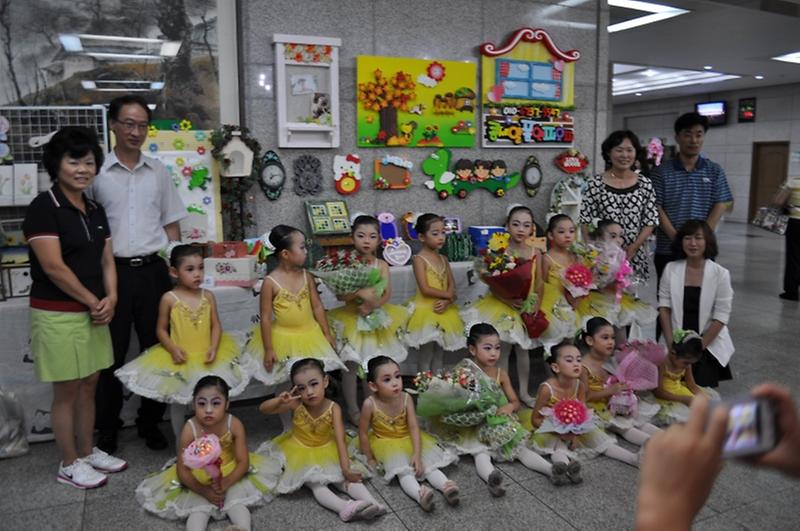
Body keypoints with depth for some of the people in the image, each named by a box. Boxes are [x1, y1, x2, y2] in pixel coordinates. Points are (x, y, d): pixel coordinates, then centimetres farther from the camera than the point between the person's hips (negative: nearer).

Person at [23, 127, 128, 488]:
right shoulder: (44, 207, -12)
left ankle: (87, 452, 30)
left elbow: (106, 260, 11)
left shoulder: (95, 210, 10)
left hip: (93, 313, 7)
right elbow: (53, 267, -18)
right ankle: (69, 465, 20)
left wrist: (110, 299, -5)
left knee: (89, 385, 15)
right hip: (58, 315, -7)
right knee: (67, 390, 5)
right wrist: (93, 301, -11)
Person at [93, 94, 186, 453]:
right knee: (111, 353, 7)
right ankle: (107, 430, 22)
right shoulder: (96, 172, -1)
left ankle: (151, 424, 25)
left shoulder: (158, 172, 8)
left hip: (153, 270, 3)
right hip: (114, 270, -2)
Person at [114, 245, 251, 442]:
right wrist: (173, 349, -17)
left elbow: (215, 325, -1)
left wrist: (214, 348, -15)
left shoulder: (208, 296, -3)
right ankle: (180, 441, 32)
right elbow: (161, 330, -3)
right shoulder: (169, 298, -9)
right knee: (178, 402, 13)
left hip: (206, 359, 2)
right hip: (180, 359, -2)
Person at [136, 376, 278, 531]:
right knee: (199, 508, -22)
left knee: (237, 502, -20)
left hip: (230, 475, 1)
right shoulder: (190, 429, -24)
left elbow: (243, 462, -17)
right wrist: (204, 490, -28)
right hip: (199, 478, -1)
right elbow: (182, 469, -18)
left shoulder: (234, 425, -21)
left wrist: (226, 483, -34)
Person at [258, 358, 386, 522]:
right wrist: (280, 400, -36)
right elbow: (262, 409, -16)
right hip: (301, 454, -1)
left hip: (327, 452, 2)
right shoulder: (296, 405, -20)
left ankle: (372, 502, -26)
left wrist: (346, 468, -34)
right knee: (315, 484, -26)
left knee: (345, 478, -17)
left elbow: (340, 440, -25)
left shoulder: (333, 408, -22)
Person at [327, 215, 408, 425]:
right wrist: (360, 292, -28)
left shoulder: (382, 265, -1)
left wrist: (372, 305, -22)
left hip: (375, 317, 3)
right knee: (351, 365, 3)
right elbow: (340, 295, -14)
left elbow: (387, 294, -7)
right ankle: (353, 410, 18)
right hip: (351, 318, -2)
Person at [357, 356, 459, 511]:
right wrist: (370, 458, -5)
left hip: (409, 440, 4)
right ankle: (419, 495, -47)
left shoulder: (406, 398, -17)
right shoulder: (370, 404, -24)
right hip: (387, 444, -4)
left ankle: (446, 487, -30)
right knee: (404, 471, -27)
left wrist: (417, 454, -25)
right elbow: (363, 432, -12)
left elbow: (414, 427, -16)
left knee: (429, 463, -16)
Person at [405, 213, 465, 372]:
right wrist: (448, 295, -12)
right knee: (426, 356, 3)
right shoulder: (419, 259, -11)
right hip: (426, 310, -6)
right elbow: (425, 289, -18)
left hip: (443, 310, 6)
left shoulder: (443, 259, 8)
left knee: (440, 354, 13)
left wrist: (446, 301, -14)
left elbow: (452, 284, 4)